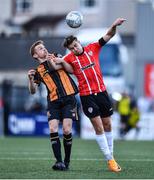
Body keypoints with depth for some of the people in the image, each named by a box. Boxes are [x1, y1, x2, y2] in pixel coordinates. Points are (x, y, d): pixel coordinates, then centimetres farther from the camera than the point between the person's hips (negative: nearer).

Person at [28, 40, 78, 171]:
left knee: (67, 130, -11)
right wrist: (31, 79, -12)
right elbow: (33, 91, 6)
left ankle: (67, 161, 2)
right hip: (53, 102, 1)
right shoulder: (38, 71, 14)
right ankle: (59, 161, -11)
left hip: (68, 98, -1)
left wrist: (50, 60, -20)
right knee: (53, 129, -15)